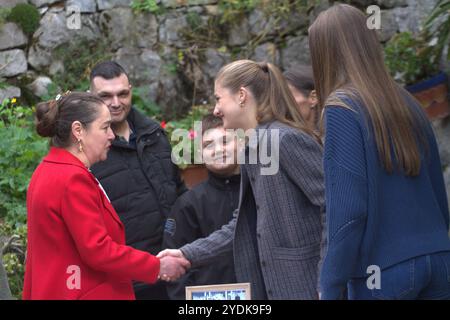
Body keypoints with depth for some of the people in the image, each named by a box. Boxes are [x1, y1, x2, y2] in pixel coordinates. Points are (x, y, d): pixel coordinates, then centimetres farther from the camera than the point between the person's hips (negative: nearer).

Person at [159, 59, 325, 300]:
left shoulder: (287, 140, -14)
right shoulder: (253, 147, 14)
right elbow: (244, 225, 20)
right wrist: (188, 254, 14)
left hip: (302, 284, -9)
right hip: (268, 284, 9)